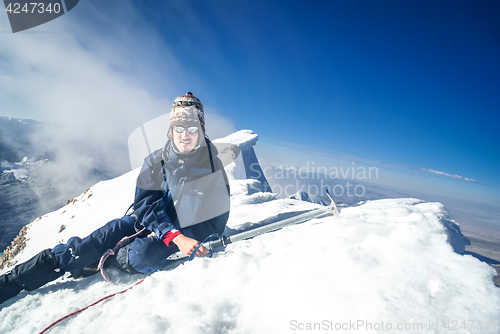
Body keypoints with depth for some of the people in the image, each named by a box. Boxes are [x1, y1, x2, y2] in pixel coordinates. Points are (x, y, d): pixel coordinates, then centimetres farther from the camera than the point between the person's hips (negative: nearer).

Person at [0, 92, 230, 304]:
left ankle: (99, 262, -1)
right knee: (92, 244, -16)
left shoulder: (212, 165, -10)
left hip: (185, 231, -2)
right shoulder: (155, 163, -7)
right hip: (149, 223, 2)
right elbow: (146, 206, -13)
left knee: (145, 254, -31)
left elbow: (219, 211, -5)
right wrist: (175, 237, -30)